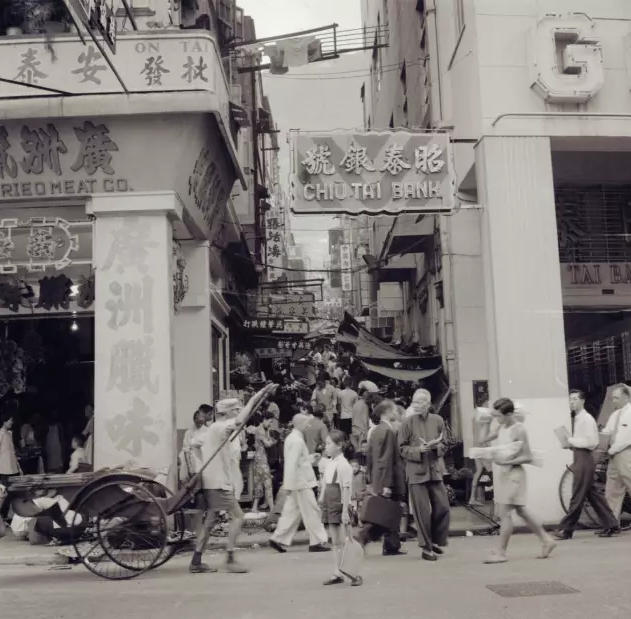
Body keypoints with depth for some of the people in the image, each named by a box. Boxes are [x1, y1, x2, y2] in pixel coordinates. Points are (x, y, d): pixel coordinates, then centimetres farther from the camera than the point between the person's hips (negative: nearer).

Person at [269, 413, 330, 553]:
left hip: (296, 483, 10)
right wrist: (290, 485, -23)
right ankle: (317, 542, 3)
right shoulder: (297, 441, -17)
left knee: (292, 512, 12)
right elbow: (292, 464, -22)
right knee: (311, 511, -3)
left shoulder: (291, 438, 14)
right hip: (301, 483, -10)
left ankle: (279, 539, 14)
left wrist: (311, 458, 16)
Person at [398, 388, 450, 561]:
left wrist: (436, 446, -11)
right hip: (416, 471, -3)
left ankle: (436, 541, 25)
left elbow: (444, 445, 11)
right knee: (423, 511, 0)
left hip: (435, 470, 3)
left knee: (442, 507, 4)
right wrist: (419, 450, -18)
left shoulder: (437, 420, 3)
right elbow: (402, 448, -2)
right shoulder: (408, 422, -6)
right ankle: (426, 547, 14)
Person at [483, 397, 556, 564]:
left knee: (505, 513, -5)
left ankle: (500, 552, 2)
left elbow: (528, 457, -16)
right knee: (521, 511, 16)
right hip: (501, 473, 9)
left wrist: (506, 462, -22)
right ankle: (546, 540, 28)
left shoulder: (519, 430, -15)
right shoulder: (501, 428, 8)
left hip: (513, 473, -9)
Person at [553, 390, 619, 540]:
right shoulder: (577, 419, 15)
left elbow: (592, 442, -19)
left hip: (584, 459, -10)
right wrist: (571, 444, 7)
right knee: (592, 495, 13)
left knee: (577, 497, -4)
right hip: (579, 459, 10)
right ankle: (610, 524, 20)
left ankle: (566, 530, -1)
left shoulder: (587, 419, -12)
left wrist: (572, 441, -13)